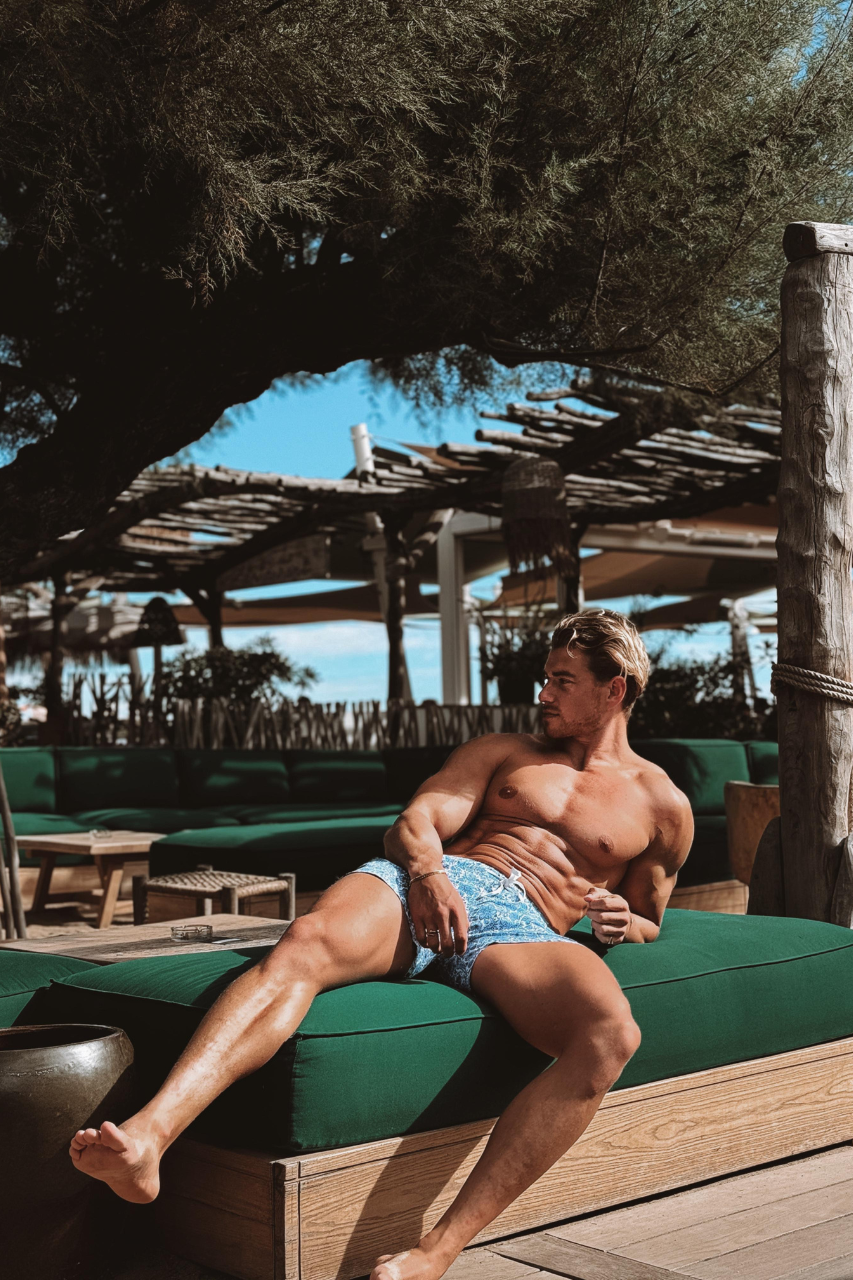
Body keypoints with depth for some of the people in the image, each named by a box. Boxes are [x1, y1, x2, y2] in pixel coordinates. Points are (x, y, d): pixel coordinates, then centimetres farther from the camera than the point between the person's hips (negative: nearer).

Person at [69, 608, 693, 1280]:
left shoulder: (663, 806, 25)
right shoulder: (504, 751, 28)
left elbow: (648, 918, 30)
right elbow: (414, 821, 14)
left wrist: (622, 921, 4)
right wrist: (427, 868, -11)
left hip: (522, 929, -1)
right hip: (429, 886, 2)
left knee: (612, 1034, -36)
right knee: (307, 941, -34)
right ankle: (147, 1136, -51)